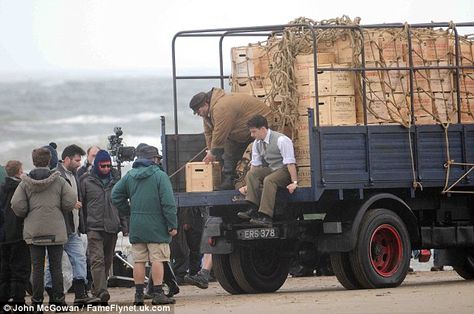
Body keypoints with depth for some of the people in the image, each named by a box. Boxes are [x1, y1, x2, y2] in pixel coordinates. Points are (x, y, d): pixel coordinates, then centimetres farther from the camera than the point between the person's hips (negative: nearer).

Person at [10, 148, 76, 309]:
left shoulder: (25, 183, -4)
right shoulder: (59, 181, -4)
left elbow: (17, 205, -8)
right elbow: (70, 202, -6)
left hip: (33, 231, 0)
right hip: (56, 230, 0)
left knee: (37, 267, 5)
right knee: (56, 266, 6)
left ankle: (37, 299, 5)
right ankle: (58, 298, 5)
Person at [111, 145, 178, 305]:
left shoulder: (129, 176, 7)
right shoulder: (160, 176, -8)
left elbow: (116, 196, 8)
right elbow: (168, 202, -12)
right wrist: (172, 225, -9)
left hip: (136, 226, 5)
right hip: (156, 226, -5)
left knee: (139, 261, 7)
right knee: (157, 259, -3)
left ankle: (139, 294, 8)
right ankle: (158, 293, -7)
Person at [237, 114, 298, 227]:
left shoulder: (281, 140, -19)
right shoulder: (257, 143, 3)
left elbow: (290, 163, -22)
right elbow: (255, 164, 8)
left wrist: (294, 182, -26)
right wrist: (249, 185, 3)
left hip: (285, 171, -7)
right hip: (270, 169, 7)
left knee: (269, 180, -34)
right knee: (251, 174, -16)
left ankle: (266, 217, -38)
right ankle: (253, 209, -25)